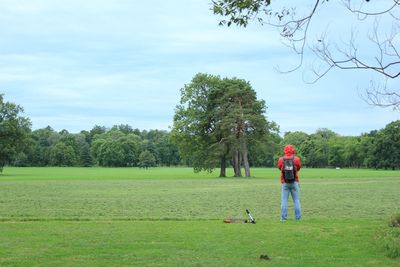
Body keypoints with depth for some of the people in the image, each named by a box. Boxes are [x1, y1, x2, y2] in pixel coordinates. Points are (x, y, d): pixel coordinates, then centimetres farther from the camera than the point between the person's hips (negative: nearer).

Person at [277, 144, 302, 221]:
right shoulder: (296, 159, -4)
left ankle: (283, 217, 0)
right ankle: (298, 217, 7)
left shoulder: (281, 160, -4)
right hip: (294, 182, 0)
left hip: (285, 183, 0)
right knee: (296, 200, 7)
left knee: (284, 200, 3)